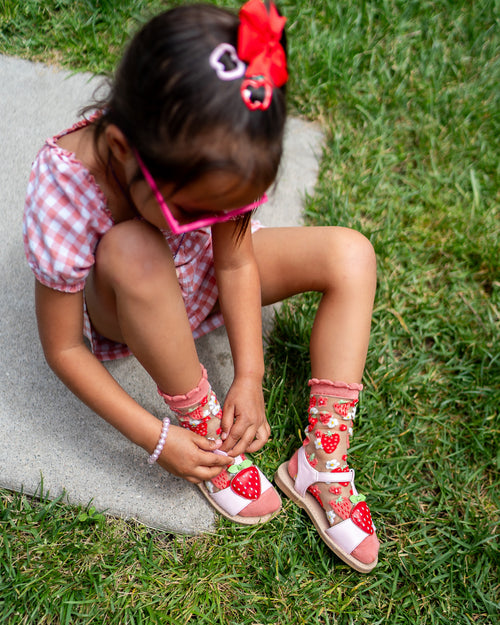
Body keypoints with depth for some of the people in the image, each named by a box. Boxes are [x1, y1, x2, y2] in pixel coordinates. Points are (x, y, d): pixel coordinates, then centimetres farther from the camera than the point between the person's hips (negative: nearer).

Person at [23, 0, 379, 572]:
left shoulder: (206, 156, -27)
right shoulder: (62, 194, -36)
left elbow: (235, 261, -15)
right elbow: (63, 349, -25)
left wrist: (249, 377, -22)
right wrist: (156, 439, -25)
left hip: (198, 279, 4)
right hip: (120, 311, -4)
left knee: (350, 254, -14)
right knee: (131, 250, -41)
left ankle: (323, 460, -13)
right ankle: (201, 425, -18)